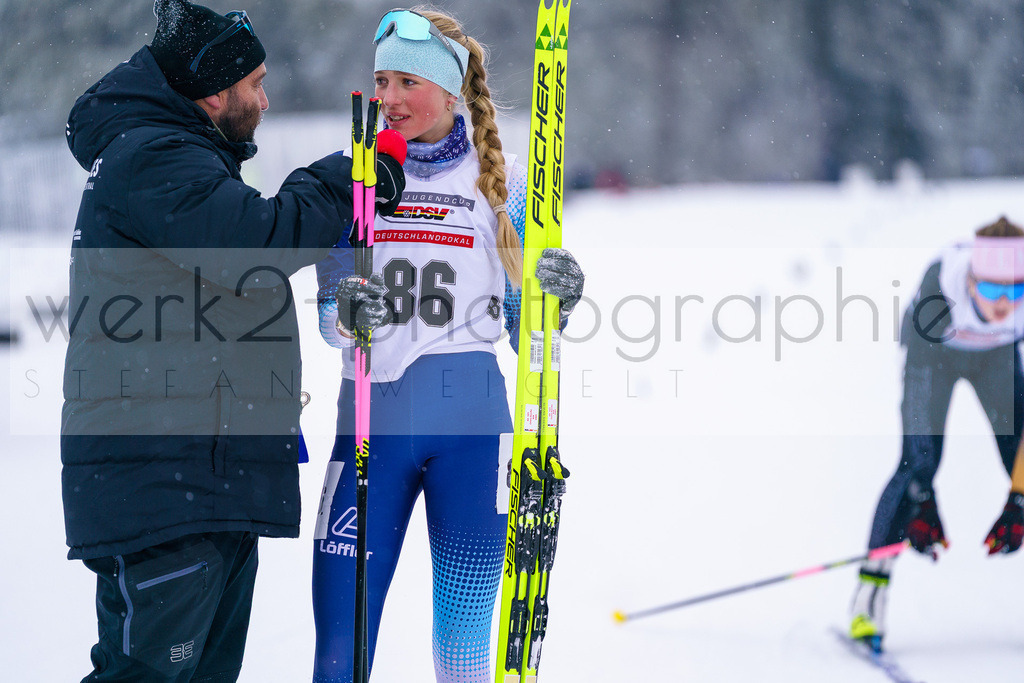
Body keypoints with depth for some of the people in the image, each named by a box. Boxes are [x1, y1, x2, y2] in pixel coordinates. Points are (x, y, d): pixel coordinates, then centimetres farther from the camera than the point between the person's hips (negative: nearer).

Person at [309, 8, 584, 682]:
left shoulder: (501, 180, 6)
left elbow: (522, 326, 9)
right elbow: (329, 316, 8)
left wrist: (556, 297, -12)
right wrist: (347, 313, -15)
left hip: (470, 422, -1)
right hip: (372, 417, 1)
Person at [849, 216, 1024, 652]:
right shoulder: (938, 296, -41)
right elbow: (917, 396, -39)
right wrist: (922, 500, -42)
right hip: (935, 351, -2)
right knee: (919, 463, -19)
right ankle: (870, 591, -10)